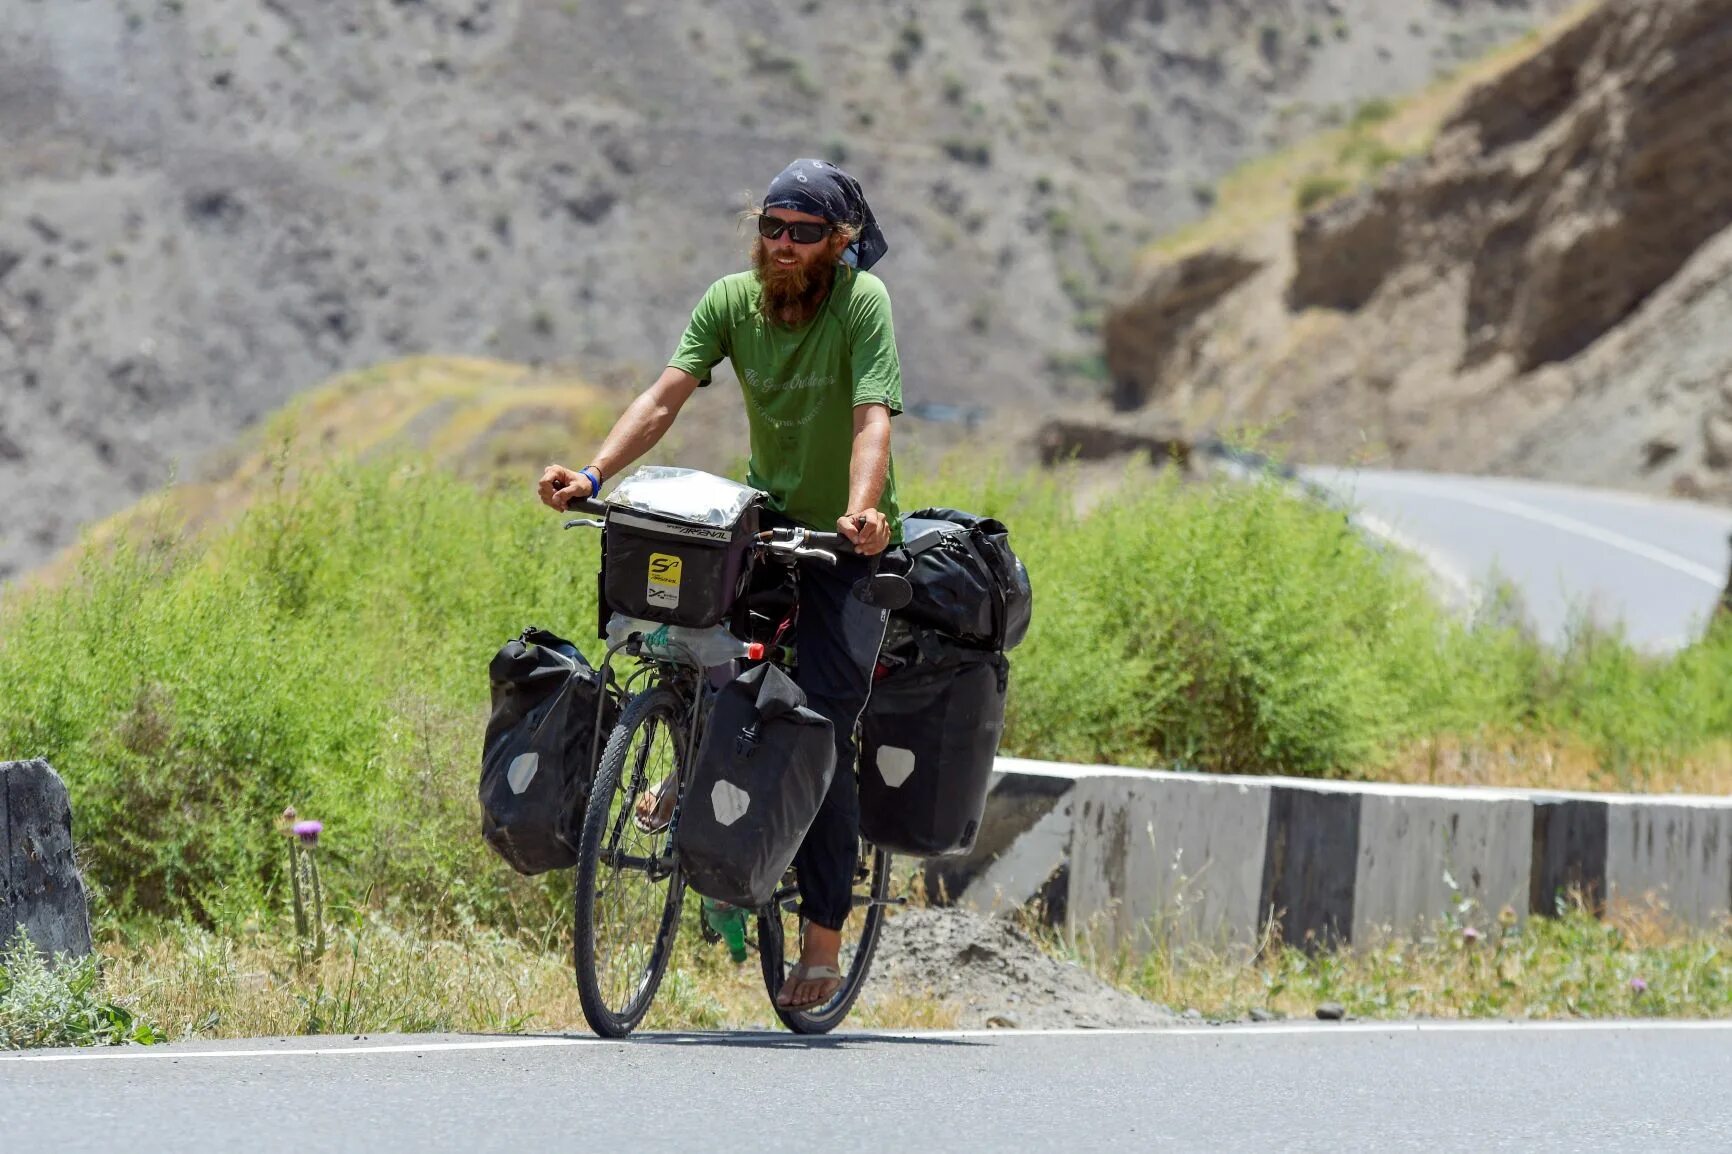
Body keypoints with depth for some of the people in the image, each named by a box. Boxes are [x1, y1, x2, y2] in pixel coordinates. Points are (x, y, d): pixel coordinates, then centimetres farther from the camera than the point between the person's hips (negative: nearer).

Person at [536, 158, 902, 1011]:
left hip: (845, 540, -4)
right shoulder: (731, 302, -7)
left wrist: (861, 511, -48)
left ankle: (824, 938, -1)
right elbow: (666, 396, -15)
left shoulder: (861, 301, -18)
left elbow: (873, 418, -30)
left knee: (823, 731, -10)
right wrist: (592, 475, -30)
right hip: (766, 513, 4)